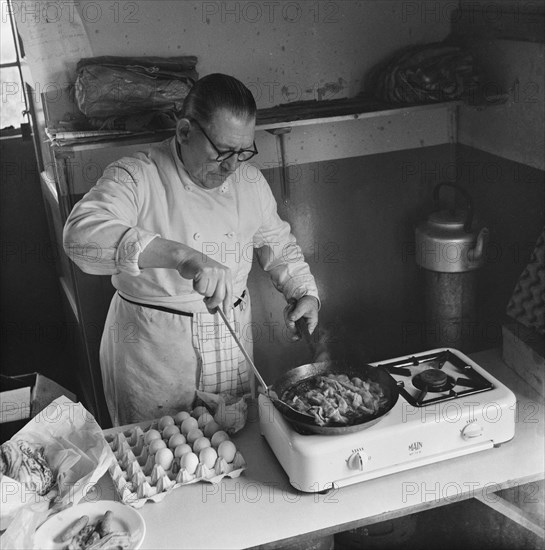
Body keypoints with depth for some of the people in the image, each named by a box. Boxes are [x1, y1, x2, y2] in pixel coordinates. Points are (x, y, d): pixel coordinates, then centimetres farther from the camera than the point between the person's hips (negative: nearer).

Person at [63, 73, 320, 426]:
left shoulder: (249, 180, 2)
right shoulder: (137, 178, -17)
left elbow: (278, 244, 16)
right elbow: (83, 233, -36)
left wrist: (305, 292, -1)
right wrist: (181, 255, -47)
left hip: (232, 341, 5)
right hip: (152, 348, -4)